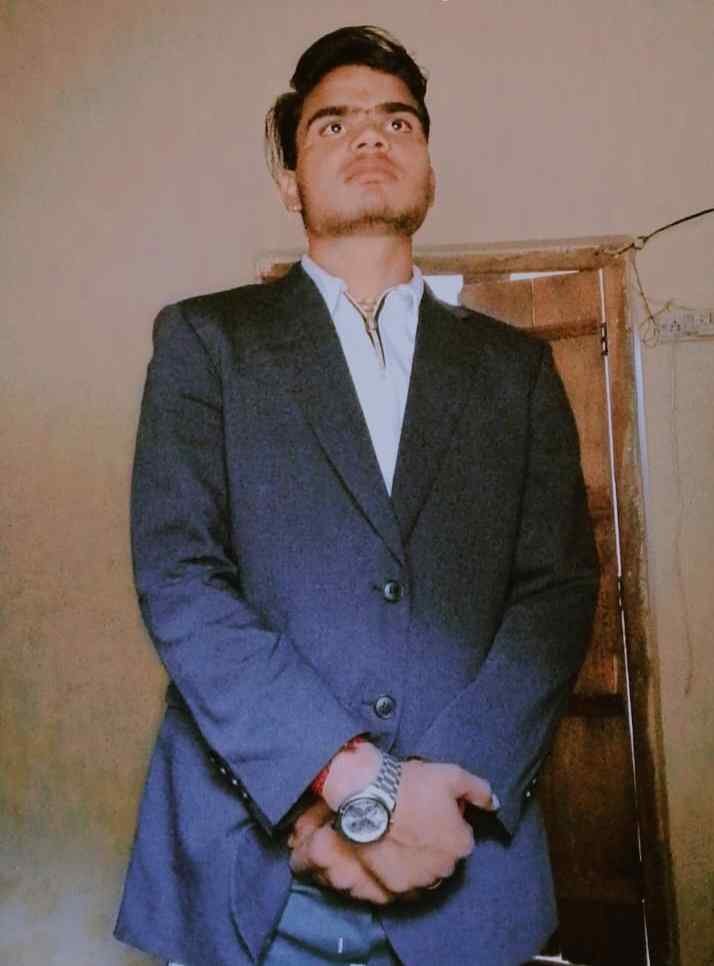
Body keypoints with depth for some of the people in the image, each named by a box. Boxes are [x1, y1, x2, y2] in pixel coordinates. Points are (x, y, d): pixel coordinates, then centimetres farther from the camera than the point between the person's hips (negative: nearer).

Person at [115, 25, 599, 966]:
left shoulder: (516, 366, 8)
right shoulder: (205, 338, 2)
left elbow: (559, 589, -1)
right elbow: (177, 577, -9)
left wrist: (430, 791, -14)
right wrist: (361, 782, -17)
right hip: (247, 860, -1)